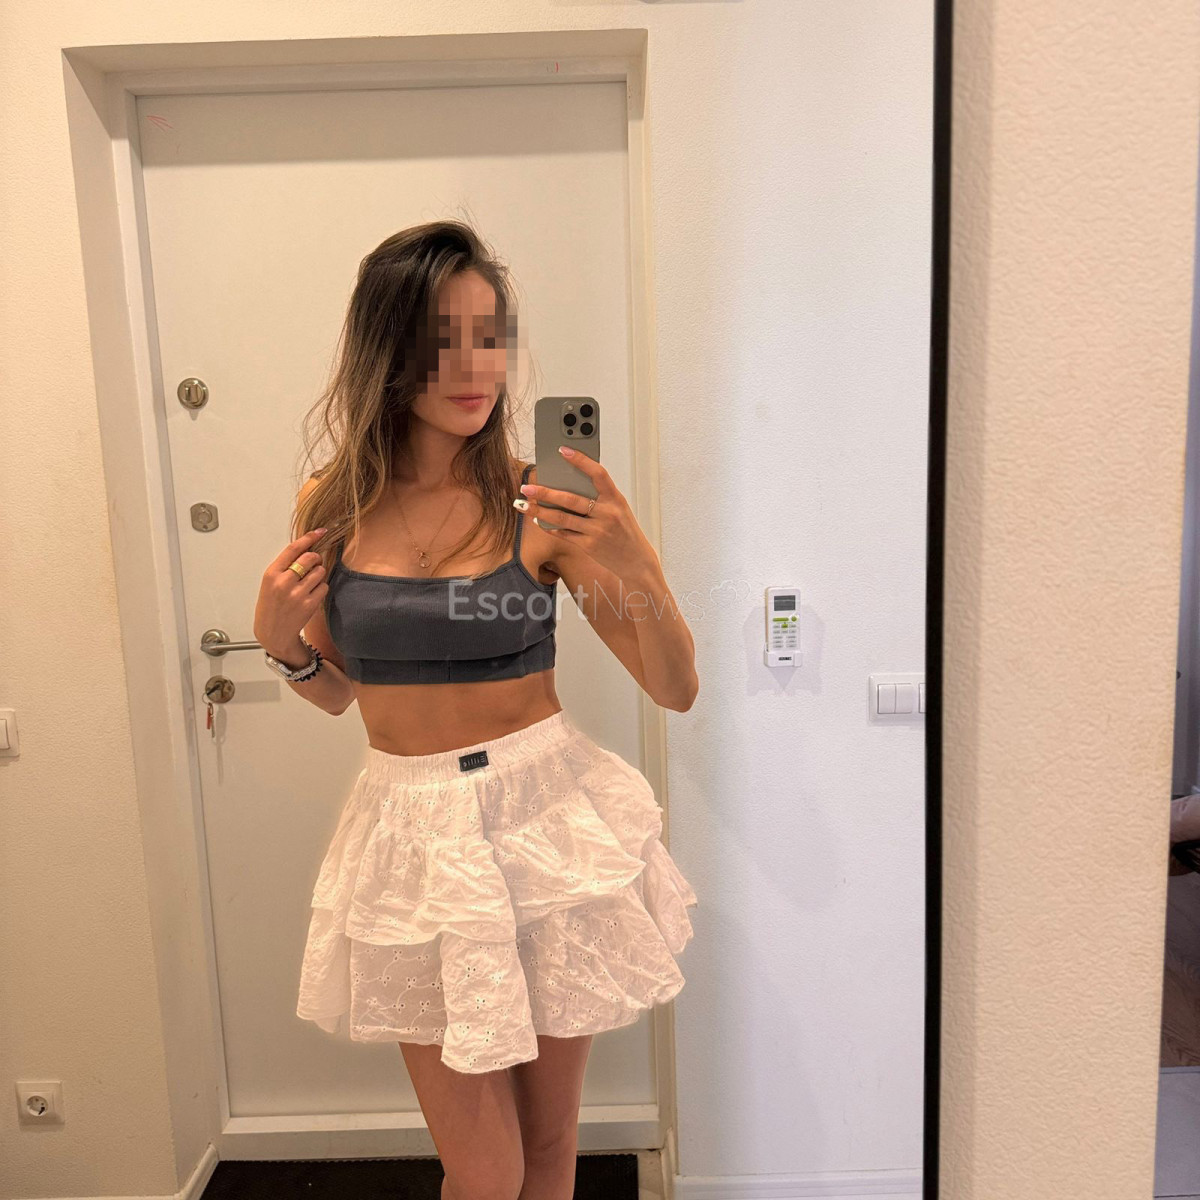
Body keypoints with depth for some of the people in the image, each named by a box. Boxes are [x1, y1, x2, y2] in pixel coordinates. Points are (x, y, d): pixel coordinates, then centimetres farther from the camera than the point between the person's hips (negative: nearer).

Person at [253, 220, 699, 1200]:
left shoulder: (541, 503, -8)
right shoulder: (332, 505, -1)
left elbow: (677, 688, -6)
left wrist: (638, 570, -23)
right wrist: (281, 639, -6)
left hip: (548, 821, -1)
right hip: (412, 832, 1)